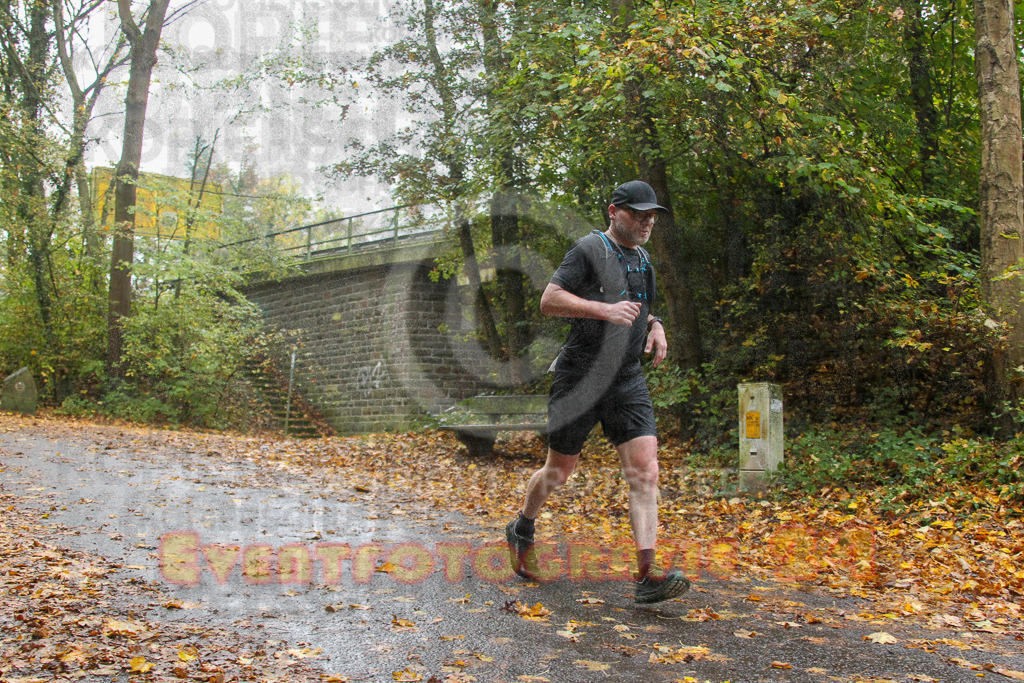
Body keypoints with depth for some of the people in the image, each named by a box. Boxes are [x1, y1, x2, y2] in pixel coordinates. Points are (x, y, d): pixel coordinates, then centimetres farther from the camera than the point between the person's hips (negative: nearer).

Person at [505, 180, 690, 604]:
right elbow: (549, 301, -15)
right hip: (579, 376, -6)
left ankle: (647, 576, -11)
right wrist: (605, 310, -24)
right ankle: (521, 532, 36)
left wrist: (654, 325, 9)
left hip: (628, 380, 6)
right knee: (560, 470, 8)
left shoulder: (642, 261, 17)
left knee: (645, 470, -10)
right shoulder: (590, 249, -7)